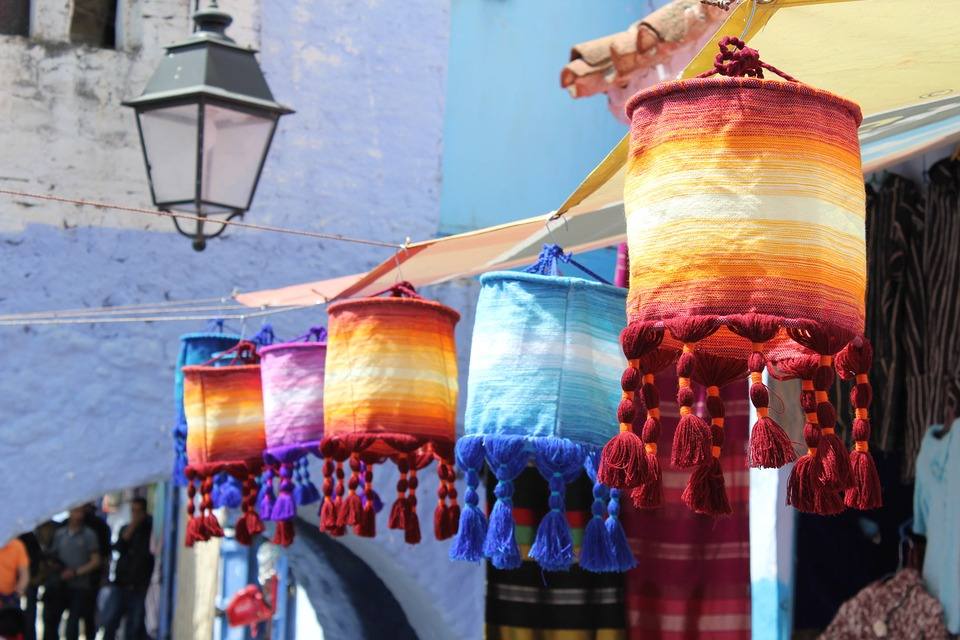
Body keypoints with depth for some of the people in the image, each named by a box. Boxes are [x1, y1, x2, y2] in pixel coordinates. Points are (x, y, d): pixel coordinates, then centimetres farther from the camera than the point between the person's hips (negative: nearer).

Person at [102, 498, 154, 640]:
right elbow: (118, 548, -4)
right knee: (111, 622, -2)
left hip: (140, 587, -3)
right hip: (122, 584, 3)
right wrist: (131, 528, -8)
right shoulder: (125, 529, 14)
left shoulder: (150, 530, 1)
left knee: (135, 626, -2)